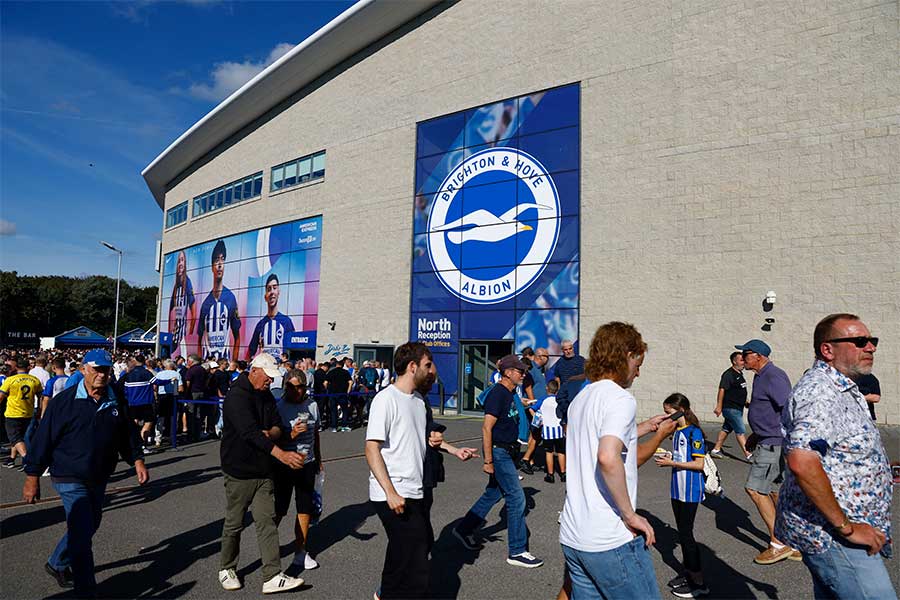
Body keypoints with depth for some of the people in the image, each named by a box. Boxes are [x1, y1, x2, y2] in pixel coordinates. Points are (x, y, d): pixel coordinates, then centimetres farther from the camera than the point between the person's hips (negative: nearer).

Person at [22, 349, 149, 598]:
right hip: (70, 479, -6)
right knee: (82, 533, -7)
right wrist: (32, 477, -8)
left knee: (89, 526, 21)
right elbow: (44, 439, -9)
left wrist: (137, 461, -1)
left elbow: (128, 435, 10)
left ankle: (57, 564, 47)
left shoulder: (116, 402, 1)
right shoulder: (64, 400, -12)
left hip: (99, 479, 6)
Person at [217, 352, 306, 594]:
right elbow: (250, 432, -31)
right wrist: (281, 454, -39)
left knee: (267, 522, 2)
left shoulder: (266, 396, 8)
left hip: (263, 471, 6)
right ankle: (226, 569, 31)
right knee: (234, 524, 9)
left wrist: (271, 433, -17)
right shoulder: (237, 396, -18)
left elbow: (278, 425, 8)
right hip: (239, 471, -6)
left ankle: (272, 577, 5)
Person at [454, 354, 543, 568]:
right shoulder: (497, 394, -19)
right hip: (498, 452, -10)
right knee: (516, 498, -5)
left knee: (493, 494, 18)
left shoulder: (508, 394, 11)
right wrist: (488, 461, -22)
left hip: (507, 452, 10)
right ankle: (517, 551, 6)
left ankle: (464, 529, 31)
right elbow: (487, 428, -22)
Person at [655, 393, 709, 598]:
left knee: (686, 534, -3)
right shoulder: (676, 432, 8)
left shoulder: (694, 433, -17)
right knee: (682, 532, 15)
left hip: (690, 491, -8)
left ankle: (698, 582, 8)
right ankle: (687, 572, 28)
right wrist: (668, 459, 0)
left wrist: (672, 463, -20)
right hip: (677, 489, 8)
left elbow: (699, 464, -19)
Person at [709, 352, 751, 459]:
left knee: (726, 429, 13)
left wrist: (744, 400, 19)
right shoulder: (728, 374, -16)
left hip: (738, 408, 9)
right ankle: (748, 455, -4)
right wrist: (719, 406, -22)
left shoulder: (739, 373, 13)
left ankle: (716, 450, 20)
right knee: (741, 431, -7)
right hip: (731, 408, -9)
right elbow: (722, 390, -19)